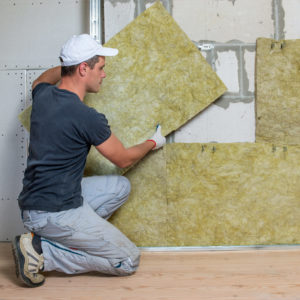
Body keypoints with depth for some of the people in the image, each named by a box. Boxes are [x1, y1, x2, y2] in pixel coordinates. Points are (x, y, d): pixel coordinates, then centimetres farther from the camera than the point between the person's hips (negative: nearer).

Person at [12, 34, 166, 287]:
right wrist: (152, 143, 16)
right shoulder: (87, 117, -20)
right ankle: (42, 252, -4)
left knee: (120, 186, 18)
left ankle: (58, 237, 9)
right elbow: (123, 159, -3)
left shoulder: (43, 95, 3)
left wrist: (70, 61, 35)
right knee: (129, 261, -1)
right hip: (56, 213, -9)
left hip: (34, 201, 9)